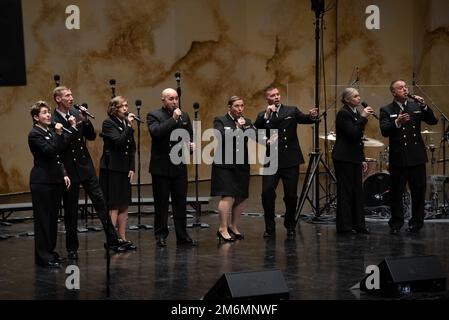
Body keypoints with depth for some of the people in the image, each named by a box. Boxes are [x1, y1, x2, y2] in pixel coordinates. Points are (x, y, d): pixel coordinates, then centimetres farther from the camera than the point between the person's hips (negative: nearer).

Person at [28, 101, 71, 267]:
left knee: (53, 217, 13)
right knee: (43, 218, -4)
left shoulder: (50, 132, 15)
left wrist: (64, 174, 12)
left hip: (55, 180, 9)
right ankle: (43, 256, -1)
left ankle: (50, 251, 21)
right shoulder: (35, 134, -11)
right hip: (42, 181, -9)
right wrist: (58, 135, -23)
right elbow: (50, 152, -22)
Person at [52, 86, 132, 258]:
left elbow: (92, 136, 7)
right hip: (69, 170, -5)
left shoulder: (76, 113, 4)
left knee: (101, 203, 4)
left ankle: (113, 240, 10)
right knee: (71, 211, 5)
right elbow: (59, 146, -19)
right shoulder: (53, 120, -13)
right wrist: (72, 127, -22)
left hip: (86, 166, 5)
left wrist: (85, 120, -9)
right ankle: (72, 248, 17)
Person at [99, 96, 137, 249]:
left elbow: (132, 147, 14)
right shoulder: (108, 123, -8)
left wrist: (132, 168, 6)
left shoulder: (126, 123, 13)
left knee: (124, 205, 9)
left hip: (125, 169, 7)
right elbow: (119, 142, -20)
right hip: (112, 169, -7)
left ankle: (122, 238, 14)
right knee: (114, 206, -7)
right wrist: (129, 126, -20)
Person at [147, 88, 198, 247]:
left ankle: (182, 235, 14)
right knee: (161, 203, 4)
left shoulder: (184, 116, 10)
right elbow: (155, 132, -23)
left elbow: (190, 136, 18)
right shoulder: (154, 116, -5)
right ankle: (161, 235, 12)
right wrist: (173, 119, -22)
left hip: (179, 167, 4)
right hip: (161, 167, -4)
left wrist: (192, 145, -4)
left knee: (181, 202, 7)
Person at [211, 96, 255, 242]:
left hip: (242, 165, 5)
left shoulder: (246, 122, 14)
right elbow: (221, 136, -18)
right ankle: (223, 229, -5)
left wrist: (246, 127, -14)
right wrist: (237, 128, -18)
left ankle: (233, 226, 23)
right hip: (225, 165, -5)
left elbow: (256, 136, 1)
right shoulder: (220, 121, 0)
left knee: (242, 198, 6)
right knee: (228, 197, -14)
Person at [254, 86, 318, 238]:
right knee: (267, 192, -10)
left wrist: (312, 116, -30)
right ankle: (269, 227, 2)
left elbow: (304, 118, -8)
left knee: (291, 195, 3)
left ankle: (290, 226, 21)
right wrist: (266, 114, -19)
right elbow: (256, 131, -9)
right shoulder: (262, 116, 7)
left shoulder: (291, 111, 7)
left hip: (290, 161, 0)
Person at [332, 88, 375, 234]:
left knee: (357, 191, 9)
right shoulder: (343, 114, -12)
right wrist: (363, 118, -22)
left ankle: (358, 225, 14)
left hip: (354, 158, 9)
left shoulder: (356, 113, 14)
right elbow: (353, 134, -23)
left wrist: (362, 159, 17)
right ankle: (344, 226, 0)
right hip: (344, 158, -9)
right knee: (345, 192, -5)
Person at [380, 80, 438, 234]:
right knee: (396, 192, 2)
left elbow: (433, 121, 3)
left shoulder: (416, 106, 10)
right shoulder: (386, 110, 2)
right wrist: (397, 122, -29)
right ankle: (396, 223, 12)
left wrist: (424, 106, -11)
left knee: (419, 191, 4)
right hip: (398, 158, -2)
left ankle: (416, 222, 15)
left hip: (417, 157, 2)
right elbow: (384, 131, -12)